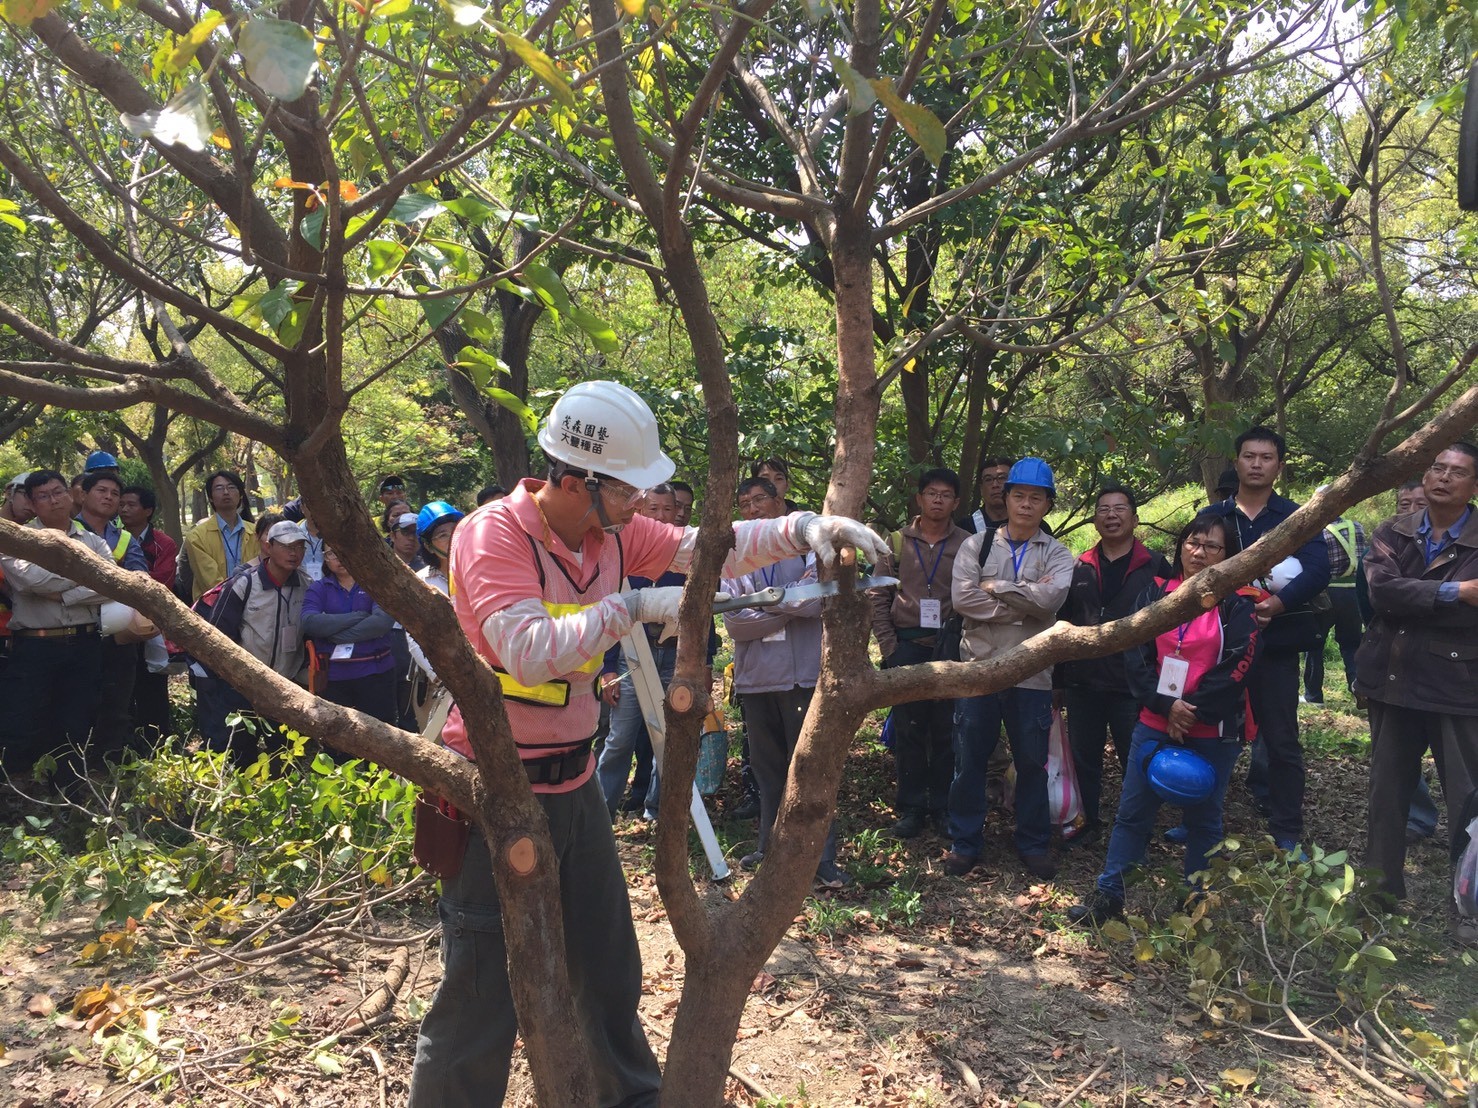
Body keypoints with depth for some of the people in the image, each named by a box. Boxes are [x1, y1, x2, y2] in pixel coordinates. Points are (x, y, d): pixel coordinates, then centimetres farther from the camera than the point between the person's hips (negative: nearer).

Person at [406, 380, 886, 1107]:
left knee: (609, 966, 21)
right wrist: (633, 606, -28)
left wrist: (802, 530, -11)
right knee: (484, 992, 2)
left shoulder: (611, 529, 1)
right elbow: (528, 652, -32)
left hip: (574, 780, 7)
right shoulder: (493, 535, -21)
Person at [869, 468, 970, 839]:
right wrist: (888, 646, -1)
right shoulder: (898, 542, 6)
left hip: (951, 647, -1)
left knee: (946, 731, 4)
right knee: (908, 730, 5)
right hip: (906, 648, 1)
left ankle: (943, 806, 17)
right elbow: (878, 597, 7)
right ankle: (911, 808, 15)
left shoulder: (967, 545, 3)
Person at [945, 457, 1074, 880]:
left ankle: (1034, 844, 27)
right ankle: (965, 842, 22)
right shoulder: (977, 545, 4)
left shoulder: (1057, 555, 4)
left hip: (1031, 673, 0)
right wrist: (1024, 603, -12)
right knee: (969, 760, 7)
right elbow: (961, 596, -12)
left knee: (1032, 763, 11)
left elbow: (1051, 598, -17)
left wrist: (993, 586, -12)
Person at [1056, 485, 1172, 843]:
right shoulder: (1079, 568, 8)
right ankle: (1087, 821, 27)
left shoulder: (1155, 567, 1)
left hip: (1132, 685, -3)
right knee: (1084, 757, 12)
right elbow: (1062, 623, 10)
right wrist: (1059, 678, 6)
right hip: (1082, 683, 3)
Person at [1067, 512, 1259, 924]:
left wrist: (1190, 711, -14)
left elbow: (1235, 668, -10)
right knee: (1132, 812, 6)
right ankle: (1108, 897, 15)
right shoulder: (1156, 592, 5)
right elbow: (1135, 655, 0)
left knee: (1203, 819, 11)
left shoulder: (1237, 604, -2)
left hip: (1213, 733, -2)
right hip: (1154, 726, 2)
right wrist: (1166, 706, -12)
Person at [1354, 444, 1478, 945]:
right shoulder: (1392, 534, 5)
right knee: (1387, 790, 13)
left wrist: (1409, 601, -15)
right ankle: (1383, 890, 28)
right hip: (1394, 683, 3)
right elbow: (1381, 589, -13)